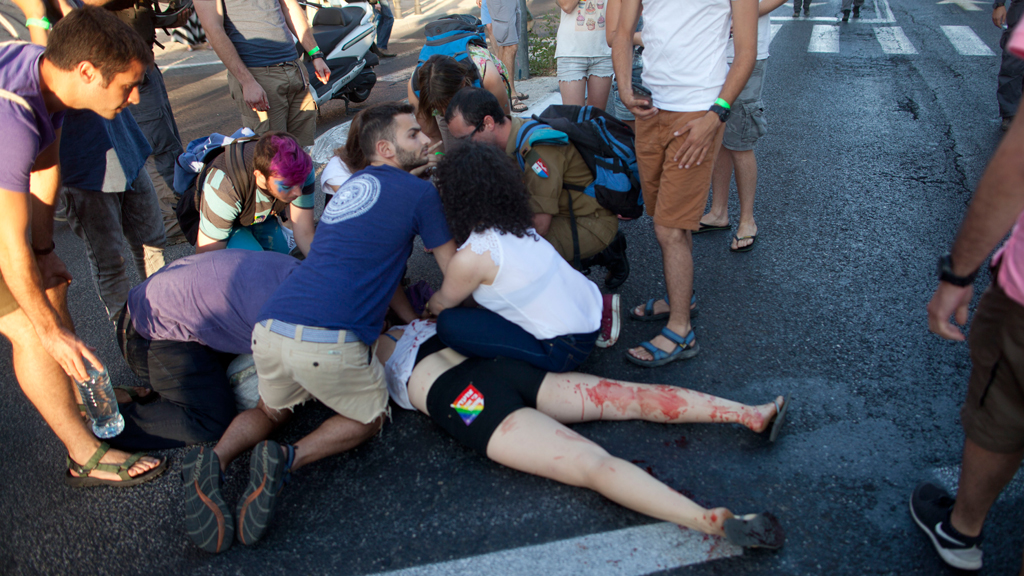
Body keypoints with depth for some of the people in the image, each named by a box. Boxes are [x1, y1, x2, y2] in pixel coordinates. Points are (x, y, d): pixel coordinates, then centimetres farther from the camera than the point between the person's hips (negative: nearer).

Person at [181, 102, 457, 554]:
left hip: (269, 329, 6)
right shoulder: (419, 192, 6)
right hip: (329, 341, -6)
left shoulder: (352, 186, 25)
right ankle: (286, 460, -4)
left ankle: (214, 460, 4)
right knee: (367, 418, 22)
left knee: (271, 411, 33)